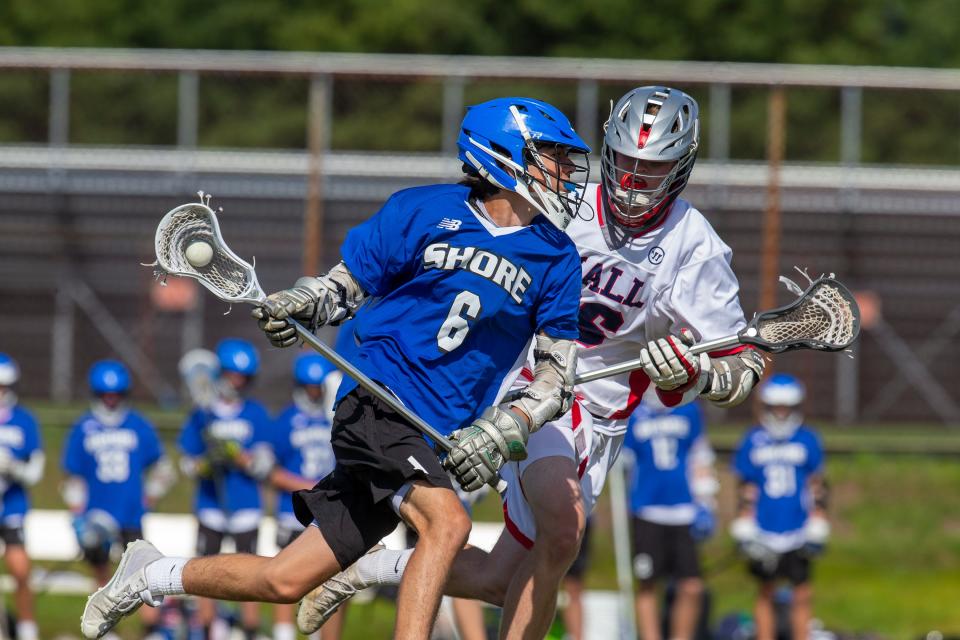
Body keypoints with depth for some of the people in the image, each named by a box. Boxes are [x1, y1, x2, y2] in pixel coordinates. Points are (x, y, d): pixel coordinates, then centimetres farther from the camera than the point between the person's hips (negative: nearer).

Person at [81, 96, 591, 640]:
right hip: (377, 402, -4)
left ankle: (153, 576, 25)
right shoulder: (424, 212, 0)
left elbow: (559, 371, 4)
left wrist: (502, 432, -12)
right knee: (448, 522, -30)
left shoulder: (556, 259, 5)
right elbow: (346, 285, 10)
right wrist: (295, 305, -12)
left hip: (440, 437, 4)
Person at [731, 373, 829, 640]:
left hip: (798, 534, 0)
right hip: (764, 535, 0)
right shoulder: (753, 442, 1)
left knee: (803, 595, -2)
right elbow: (746, 489, 7)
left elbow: (816, 487, 6)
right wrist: (744, 533, 4)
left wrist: (816, 532, 4)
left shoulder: (807, 440, 1)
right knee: (765, 594, 8)